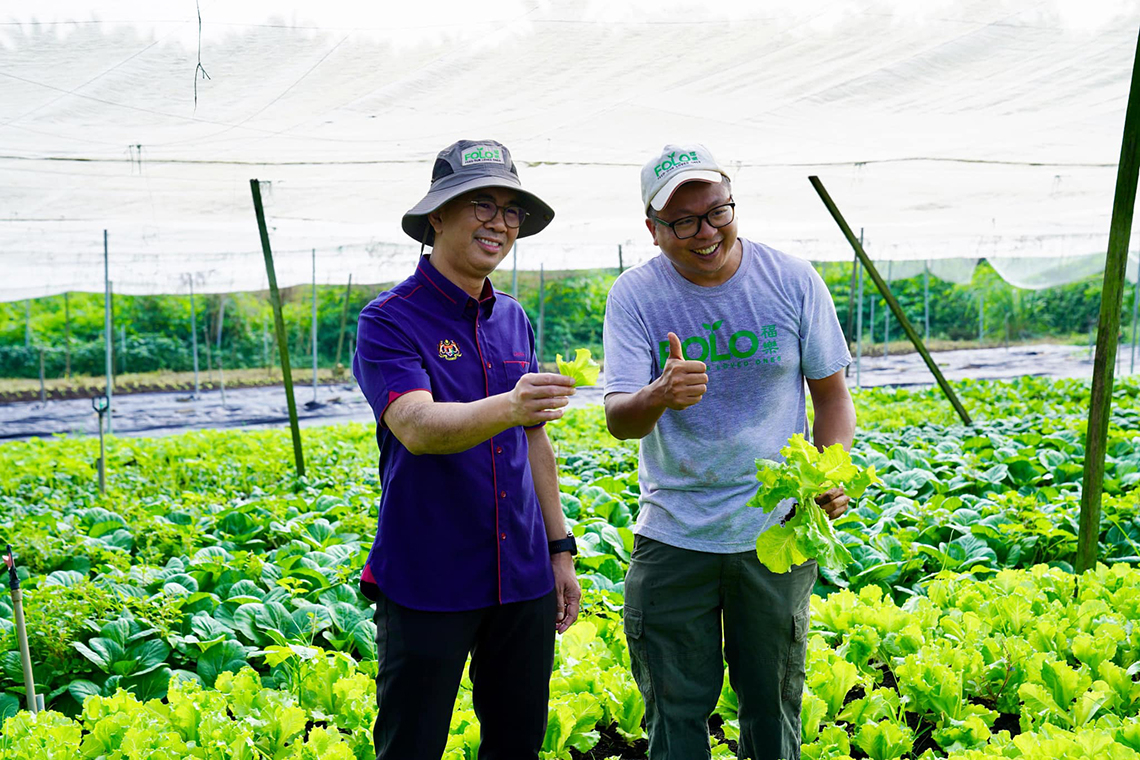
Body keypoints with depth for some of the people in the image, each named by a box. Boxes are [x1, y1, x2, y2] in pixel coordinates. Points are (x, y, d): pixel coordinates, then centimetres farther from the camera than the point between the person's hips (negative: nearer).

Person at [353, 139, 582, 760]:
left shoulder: (514, 320, 10)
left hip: (522, 580, 6)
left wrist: (560, 549, 15)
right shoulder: (389, 320, -10)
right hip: (427, 585, -6)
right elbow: (417, 427, -26)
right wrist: (509, 407, -43)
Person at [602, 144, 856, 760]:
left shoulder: (793, 281, -5)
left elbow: (831, 391, 5)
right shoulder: (634, 297, -8)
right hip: (673, 540, -1)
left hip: (777, 530, 1)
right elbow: (618, 420, -16)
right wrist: (658, 397, -40)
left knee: (773, 703, 15)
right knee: (675, 709, 9)